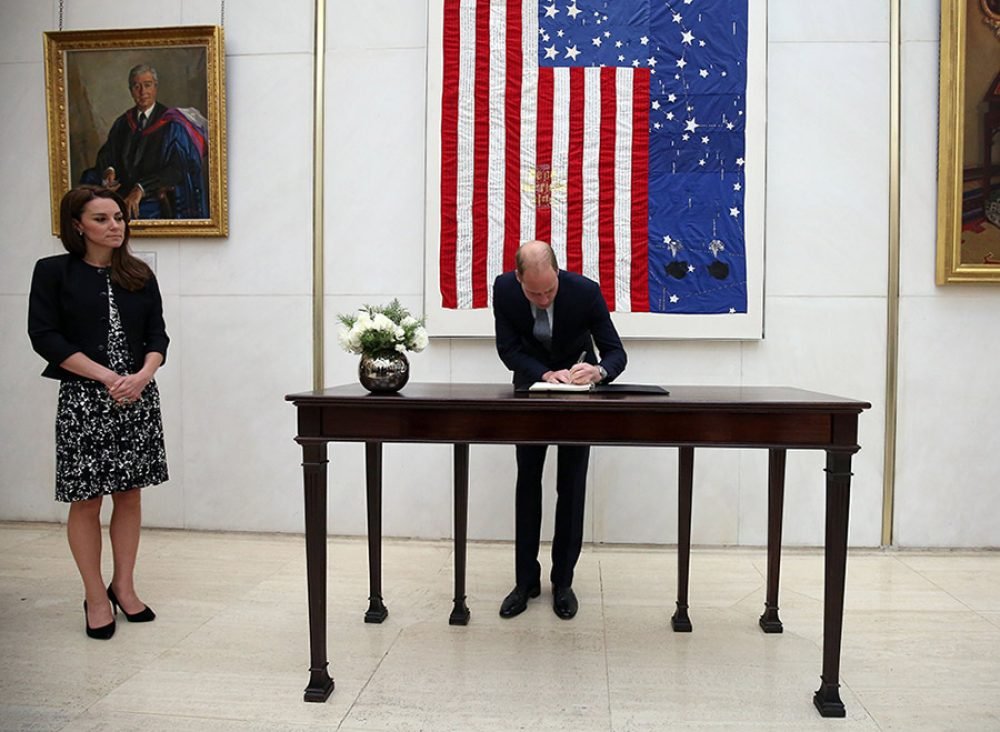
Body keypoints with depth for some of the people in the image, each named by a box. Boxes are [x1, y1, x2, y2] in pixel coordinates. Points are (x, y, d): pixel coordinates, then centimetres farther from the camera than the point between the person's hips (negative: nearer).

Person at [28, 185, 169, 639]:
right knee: (86, 499, 3)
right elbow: (45, 336, -7)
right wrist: (107, 377, -14)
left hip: (138, 396, 3)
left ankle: (123, 586, 23)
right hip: (83, 398, -3)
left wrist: (142, 375, -14)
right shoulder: (54, 272, 0)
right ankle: (95, 596, 18)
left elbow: (157, 335, 6)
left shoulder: (139, 275, 9)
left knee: (130, 494, 8)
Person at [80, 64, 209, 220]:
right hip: (123, 196, 4)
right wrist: (108, 171, -12)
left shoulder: (171, 124, -3)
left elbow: (176, 169, -12)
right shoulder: (122, 124, 14)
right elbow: (106, 153, 13)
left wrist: (141, 188, -23)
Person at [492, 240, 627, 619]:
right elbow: (508, 350, -17)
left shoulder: (585, 290, -28)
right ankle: (526, 580, 14)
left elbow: (616, 352, -23)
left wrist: (598, 371, -45)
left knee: (571, 485, -1)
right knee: (528, 481, 4)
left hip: (577, 380, -1)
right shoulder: (504, 289, -23)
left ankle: (563, 581, 12)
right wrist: (545, 374, -35)